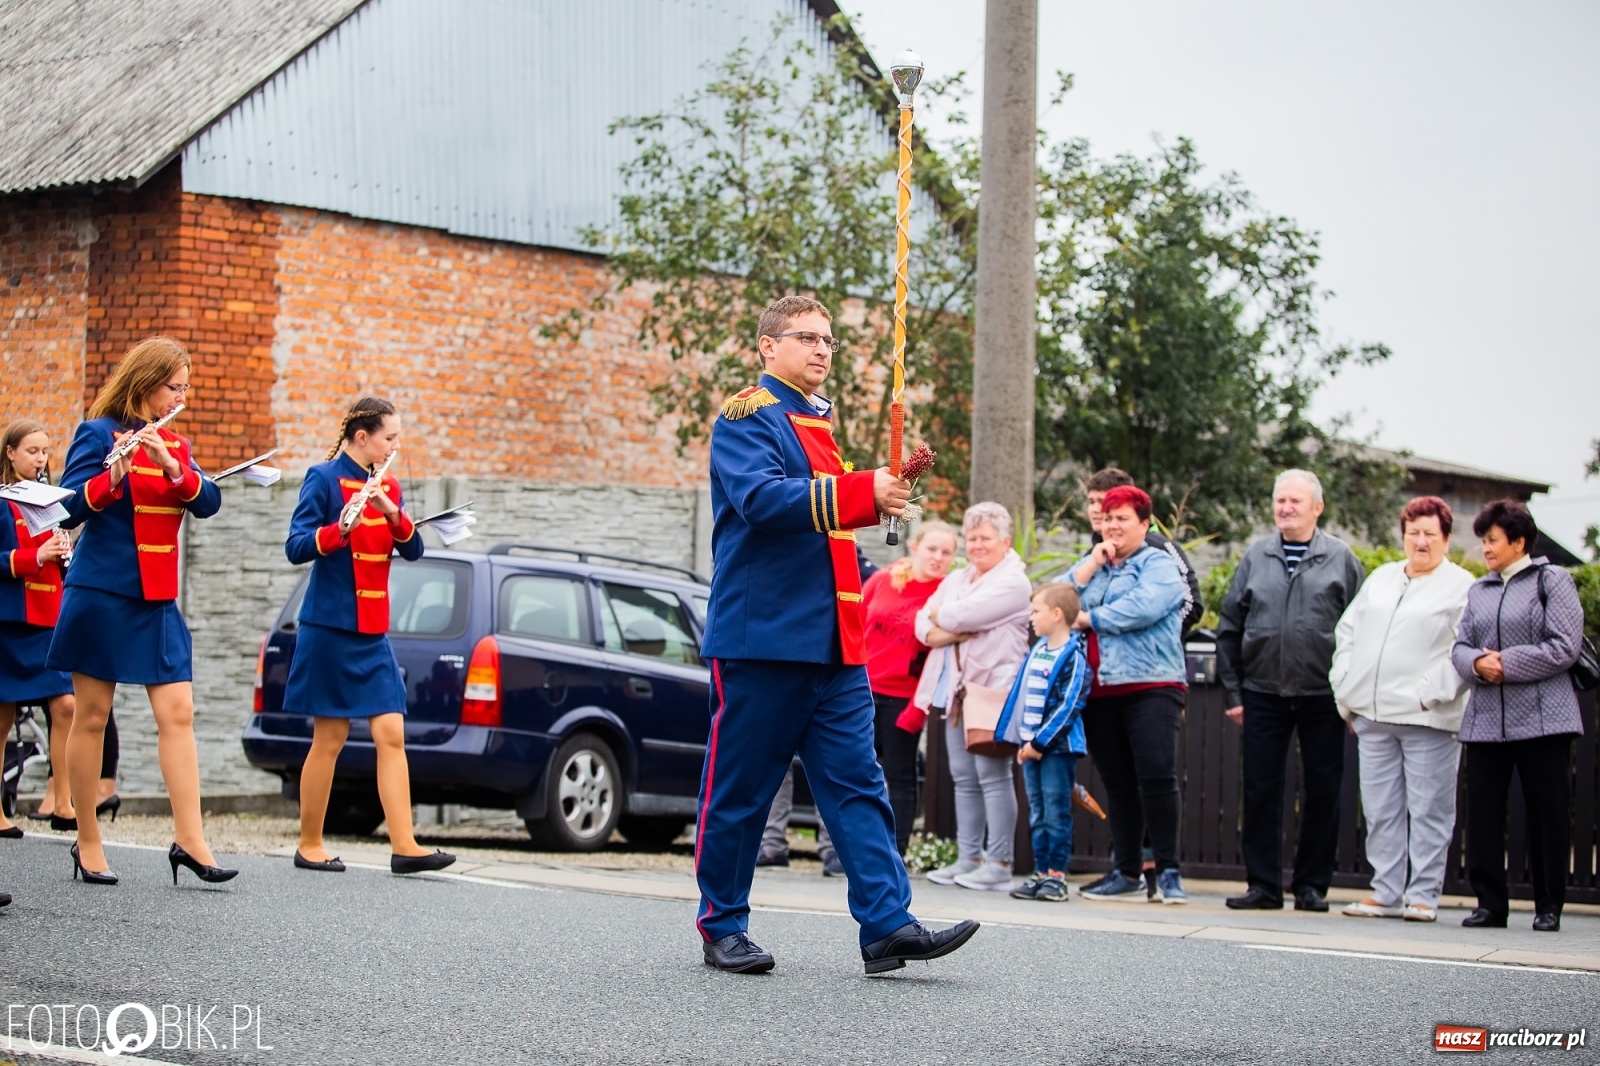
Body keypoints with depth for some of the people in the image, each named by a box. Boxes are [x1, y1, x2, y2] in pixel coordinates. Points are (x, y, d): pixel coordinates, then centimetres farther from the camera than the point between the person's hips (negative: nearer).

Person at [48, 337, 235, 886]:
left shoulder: (175, 445, 12)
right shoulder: (98, 434, -4)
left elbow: (208, 503, -2)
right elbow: (69, 508, -14)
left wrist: (170, 465, -19)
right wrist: (113, 476, -31)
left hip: (158, 600, 5)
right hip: (102, 594, -5)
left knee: (177, 713, -4)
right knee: (92, 716, 2)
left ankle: (190, 840, -7)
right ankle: (87, 842, 10)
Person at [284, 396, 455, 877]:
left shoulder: (386, 486, 10)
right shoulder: (324, 479, -8)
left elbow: (412, 550, 1)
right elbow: (296, 547, -16)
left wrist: (391, 511, -16)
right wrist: (340, 528, -33)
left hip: (372, 633, 6)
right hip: (330, 627, -6)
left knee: (391, 734, -3)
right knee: (330, 738, -1)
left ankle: (404, 847, -7)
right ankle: (309, 845, 11)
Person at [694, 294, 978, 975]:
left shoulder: (818, 425, 20)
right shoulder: (746, 418, -6)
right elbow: (761, 499, -23)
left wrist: (888, 487, 12)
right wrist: (864, 492, -29)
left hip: (833, 642, 8)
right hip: (760, 637, -8)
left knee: (857, 784, 0)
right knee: (738, 789, 2)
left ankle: (888, 925, -4)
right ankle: (721, 927, 13)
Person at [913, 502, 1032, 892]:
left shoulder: (1013, 583, -5)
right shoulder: (956, 580, 20)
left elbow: (963, 614, -16)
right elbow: (924, 626, 9)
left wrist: (941, 616, 4)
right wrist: (957, 631, -9)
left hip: (994, 688, -8)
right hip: (957, 687, 8)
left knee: (992, 775, -8)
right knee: (964, 778, 8)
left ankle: (999, 864, -7)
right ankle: (968, 859, 11)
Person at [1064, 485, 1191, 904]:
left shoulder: (1158, 564, 3)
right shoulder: (1090, 565, 21)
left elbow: (1144, 606, -16)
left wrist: (1088, 618, -8)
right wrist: (1091, 565, 0)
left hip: (1151, 686, -5)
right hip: (1099, 692, 5)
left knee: (1156, 775, -14)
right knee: (1117, 783, 8)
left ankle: (1168, 871, -9)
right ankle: (1126, 873, 13)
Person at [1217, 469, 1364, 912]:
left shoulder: (1341, 558, 2)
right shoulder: (1255, 556, 7)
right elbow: (1229, 628, 9)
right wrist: (1233, 692, 4)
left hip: (1322, 696, -2)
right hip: (1263, 694, 2)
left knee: (1322, 792, 4)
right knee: (1260, 791, 2)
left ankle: (1312, 885, 14)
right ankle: (1263, 884, 10)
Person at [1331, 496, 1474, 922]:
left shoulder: (1462, 587, -1)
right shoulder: (1380, 578, 18)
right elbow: (1347, 631, 19)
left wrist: (1431, 694, -15)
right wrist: (1345, 689, 10)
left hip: (1427, 717, -6)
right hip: (1373, 714, 6)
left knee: (1428, 810, -1)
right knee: (1380, 810, 8)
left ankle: (1423, 895, 5)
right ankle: (1386, 893, 14)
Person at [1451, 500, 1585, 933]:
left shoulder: (1552, 581, 0)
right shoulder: (1479, 591, 17)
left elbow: (1564, 648, -9)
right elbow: (1460, 648, 12)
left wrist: (1507, 664, -12)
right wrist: (1477, 663, -10)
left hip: (1541, 718, -5)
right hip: (1486, 719, 5)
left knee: (1547, 814, 0)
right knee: (1483, 813, 2)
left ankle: (1549, 906, 8)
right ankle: (1489, 902, 9)